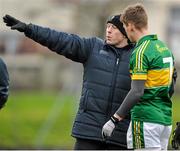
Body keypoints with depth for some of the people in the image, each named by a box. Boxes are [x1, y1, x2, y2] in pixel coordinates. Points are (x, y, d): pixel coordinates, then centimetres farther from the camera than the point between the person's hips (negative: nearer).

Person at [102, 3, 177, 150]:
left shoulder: (141, 51, -14)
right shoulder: (164, 47, 13)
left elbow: (137, 92, -22)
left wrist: (114, 120, -21)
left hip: (146, 120, -9)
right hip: (165, 118, 9)